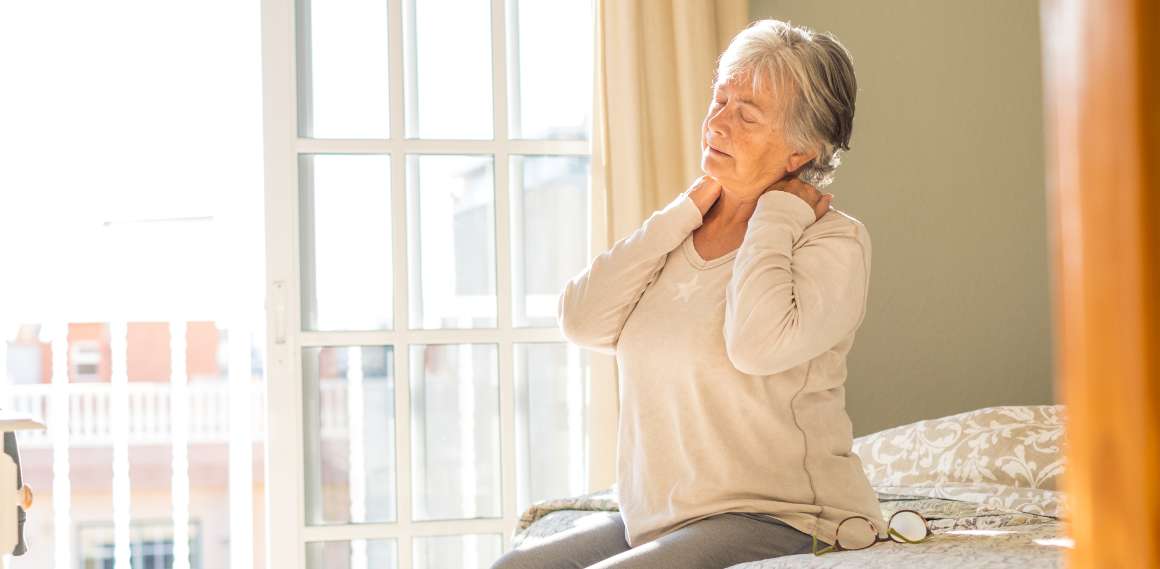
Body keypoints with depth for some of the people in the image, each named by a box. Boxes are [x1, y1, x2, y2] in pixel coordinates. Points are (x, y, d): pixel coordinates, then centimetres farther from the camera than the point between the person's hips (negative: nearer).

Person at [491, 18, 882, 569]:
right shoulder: (683, 228, 13)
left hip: (778, 519, -7)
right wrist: (689, 208, -2)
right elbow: (581, 321, -3)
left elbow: (758, 346, -27)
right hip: (654, 517, 7)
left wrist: (776, 212, -13)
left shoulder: (833, 240, -7)